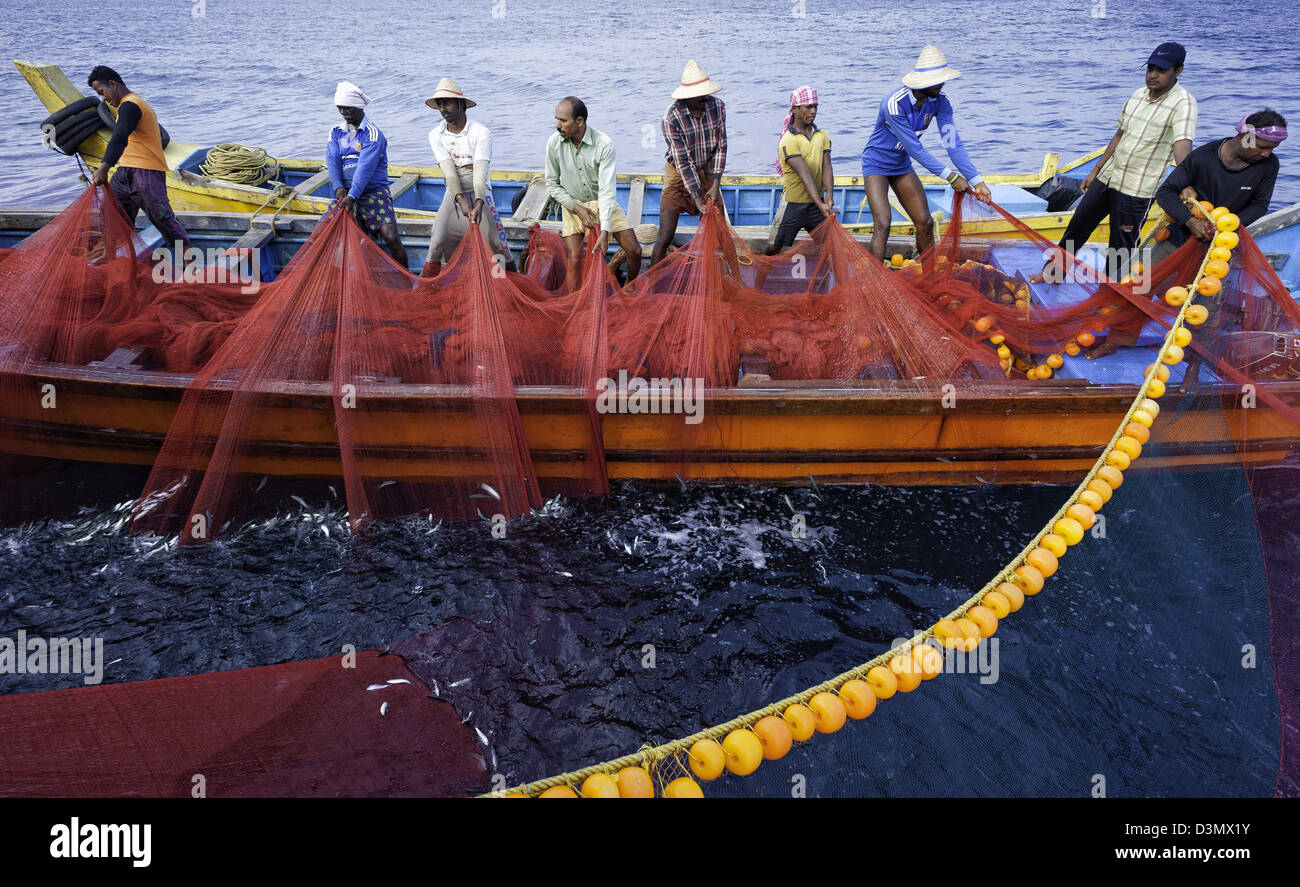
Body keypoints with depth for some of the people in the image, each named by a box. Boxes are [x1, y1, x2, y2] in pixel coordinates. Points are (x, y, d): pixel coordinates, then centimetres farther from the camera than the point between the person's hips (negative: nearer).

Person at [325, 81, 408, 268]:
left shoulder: (373, 134, -7)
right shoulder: (336, 133, 12)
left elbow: (365, 168, -18)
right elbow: (332, 162, -1)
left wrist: (352, 196, -28)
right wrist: (338, 188, -19)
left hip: (374, 192, -5)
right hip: (345, 193, 5)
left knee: (391, 237, -19)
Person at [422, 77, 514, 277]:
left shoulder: (481, 133, -12)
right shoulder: (436, 135, -2)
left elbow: (480, 172, -22)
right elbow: (448, 171, -13)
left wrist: (478, 204, -35)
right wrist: (461, 199, -28)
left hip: (479, 193, -3)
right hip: (453, 194, 3)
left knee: (495, 241, -7)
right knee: (438, 241, -6)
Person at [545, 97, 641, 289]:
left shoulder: (603, 144, -22)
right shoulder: (554, 143, -14)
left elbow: (607, 190, -26)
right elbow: (552, 185, -3)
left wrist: (604, 232, -32)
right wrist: (576, 208, -15)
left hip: (601, 203, 0)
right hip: (573, 204, 1)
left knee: (635, 251, -4)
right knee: (575, 260, -15)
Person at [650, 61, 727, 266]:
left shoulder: (717, 106, -11)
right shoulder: (672, 117, -24)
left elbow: (721, 147, -5)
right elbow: (683, 162, -23)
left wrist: (715, 185, -13)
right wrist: (698, 199, -25)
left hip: (707, 173, 4)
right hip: (679, 176, -4)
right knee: (664, 239, -9)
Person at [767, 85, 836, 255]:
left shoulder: (822, 136, 6)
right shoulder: (788, 141, -13)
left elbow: (826, 166, -5)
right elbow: (804, 175, -23)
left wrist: (829, 194, -25)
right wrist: (820, 205, -33)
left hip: (817, 202, 5)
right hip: (794, 204, -5)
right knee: (776, 251, -2)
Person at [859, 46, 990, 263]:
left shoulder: (940, 102, -11)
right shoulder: (894, 104, -29)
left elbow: (953, 143, -14)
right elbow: (915, 149, -28)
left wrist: (977, 181, -23)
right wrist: (950, 176, -27)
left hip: (902, 165, 6)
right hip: (877, 163, -6)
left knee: (925, 223, 3)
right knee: (882, 223, -21)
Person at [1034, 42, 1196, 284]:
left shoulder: (1182, 103, -16)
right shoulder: (1138, 94, 7)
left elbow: (1183, 148, -30)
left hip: (1136, 190, -7)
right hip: (1107, 177, 7)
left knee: (1121, 246, 3)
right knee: (1078, 225, 16)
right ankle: (1054, 271, 34)